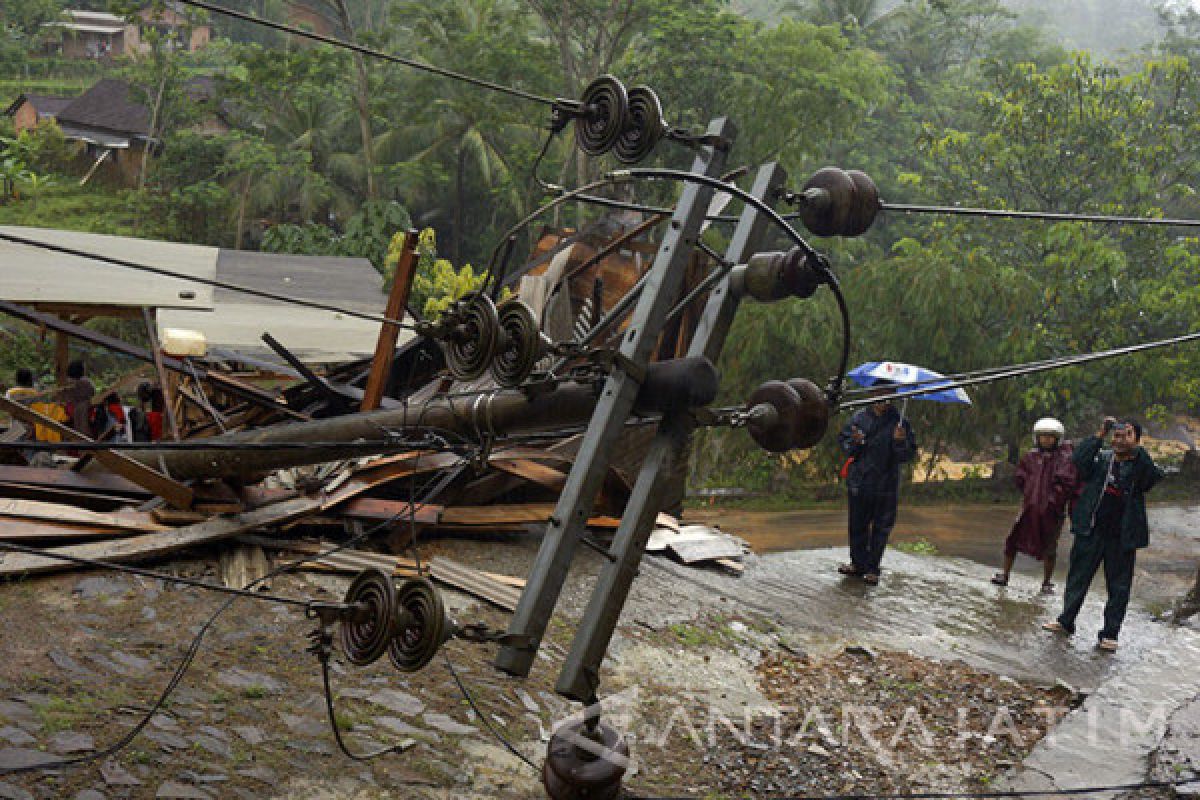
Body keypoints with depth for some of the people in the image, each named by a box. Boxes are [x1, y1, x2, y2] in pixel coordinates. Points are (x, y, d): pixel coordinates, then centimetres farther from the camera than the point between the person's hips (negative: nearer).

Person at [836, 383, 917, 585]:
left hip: (886, 486, -1)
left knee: (881, 528, 5)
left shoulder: (899, 423, -2)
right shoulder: (859, 419, 2)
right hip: (859, 483, 2)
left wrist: (900, 441, -23)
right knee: (857, 525, 11)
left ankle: (872, 569, 16)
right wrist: (854, 442, -14)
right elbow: (843, 441, 7)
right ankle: (858, 563, 27)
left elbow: (908, 455, -3)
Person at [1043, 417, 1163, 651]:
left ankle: (1110, 634, 13)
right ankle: (1066, 621, 25)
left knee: (1119, 586, 4)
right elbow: (1079, 461, -13)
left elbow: (1153, 477, -20)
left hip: (1122, 536, -1)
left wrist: (1135, 448, -21)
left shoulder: (1140, 465, 1)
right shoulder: (1101, 458, 4)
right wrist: (1101, 434, -16)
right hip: (1091, 531, 1)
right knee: (1078, 577, 11)